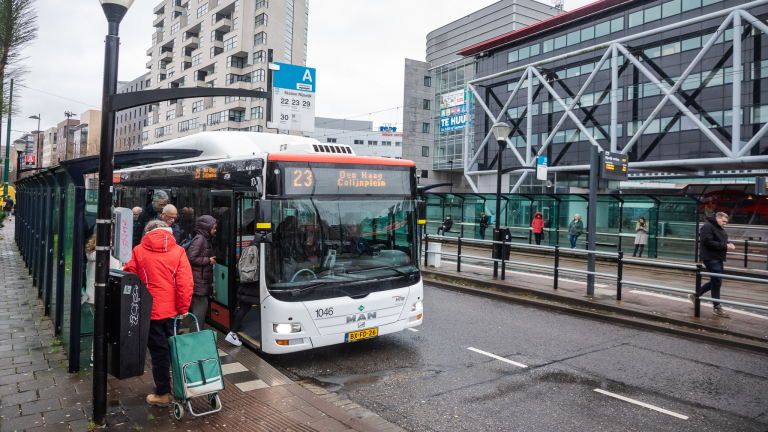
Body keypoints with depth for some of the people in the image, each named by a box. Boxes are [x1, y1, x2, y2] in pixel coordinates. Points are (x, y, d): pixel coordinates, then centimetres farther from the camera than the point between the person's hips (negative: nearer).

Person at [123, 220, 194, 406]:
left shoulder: (138, 251, -3)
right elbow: (185, 283, -8)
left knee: (158, 352, 7)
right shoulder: (178, 251, -2)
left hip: (151, 311, -2)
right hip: (173, 311, 2)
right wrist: (183, 309, -1)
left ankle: (162, 394, 16)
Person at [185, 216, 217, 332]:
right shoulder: (199, 239, -13)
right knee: (201, 305, -10)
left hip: (204, 280, 10)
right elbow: (191, 258, -20)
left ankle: (194, 332, 21)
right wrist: (208, 260, -12)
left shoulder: (206, 239, 18)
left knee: (201, 305, 12)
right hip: (198, 280, -10)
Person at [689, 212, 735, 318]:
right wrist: (725, 246, -21)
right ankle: (717, 308, 4)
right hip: (711, 258, -10)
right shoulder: (708, 227, -13)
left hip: (718, 259, 10)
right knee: (717, 282, -6)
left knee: (715, 281, 14)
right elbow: (708, 242, -22)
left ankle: (695, 295, 27)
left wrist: (729, 246, 1)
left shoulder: (721, 229, 17)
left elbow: (722, 242, 23)